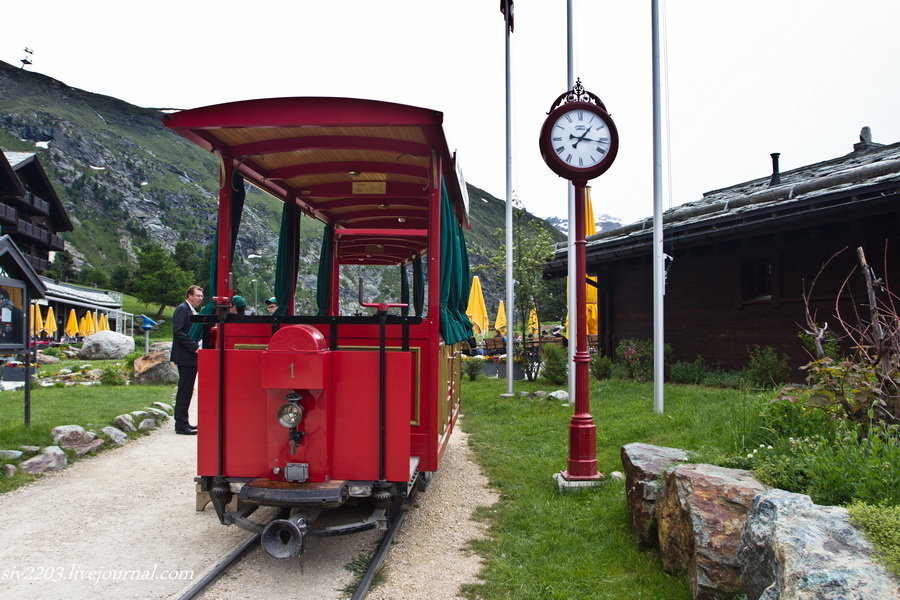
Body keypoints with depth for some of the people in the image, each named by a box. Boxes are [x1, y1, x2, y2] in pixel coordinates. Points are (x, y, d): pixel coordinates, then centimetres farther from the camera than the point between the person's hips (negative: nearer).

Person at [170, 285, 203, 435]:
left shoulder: (192, 311, 18)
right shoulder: (182, 309, -12)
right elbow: (178, 332, -21)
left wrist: (197, 346, 9)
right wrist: (195, 347, -21)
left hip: (191, 357, 10)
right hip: (185, 357, -10)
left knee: (186, 391, 13)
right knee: (184, 391, -6)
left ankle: (182, 423, 21)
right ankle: (181, 425, -1)